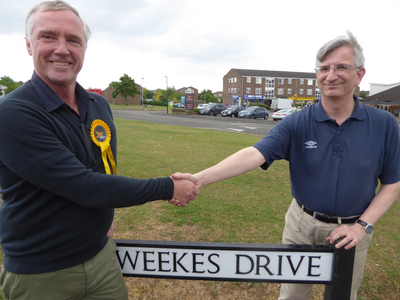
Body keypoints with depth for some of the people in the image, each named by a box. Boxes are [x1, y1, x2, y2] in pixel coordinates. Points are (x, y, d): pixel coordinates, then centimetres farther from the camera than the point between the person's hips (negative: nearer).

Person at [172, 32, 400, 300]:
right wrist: (200, 179, -41)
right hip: (302, 226, 0)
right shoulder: (297, 124, -14)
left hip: (350, 232, 1)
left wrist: (363, 226, -12)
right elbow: (254, 155, -28)